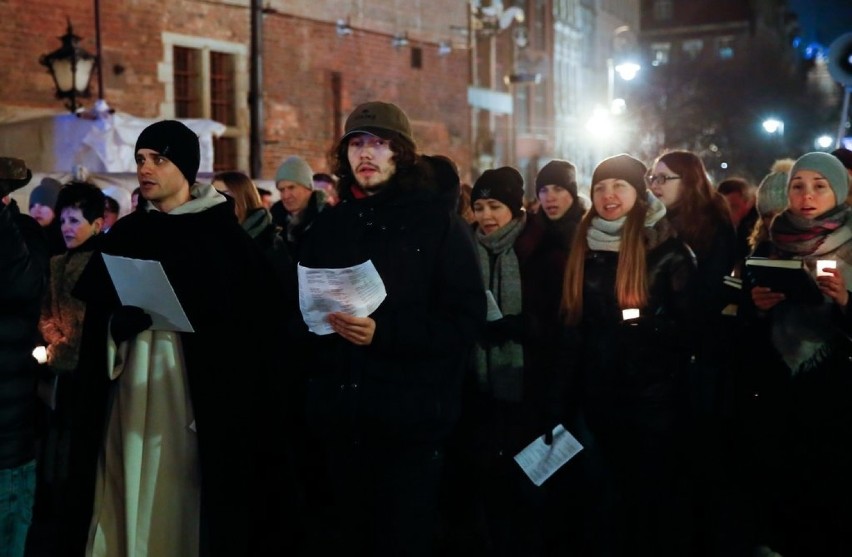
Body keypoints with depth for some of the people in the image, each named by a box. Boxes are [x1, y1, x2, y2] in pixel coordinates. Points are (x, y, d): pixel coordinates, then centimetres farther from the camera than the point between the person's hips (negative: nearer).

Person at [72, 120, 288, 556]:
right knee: (137, 496, 4)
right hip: (137, 392, 4)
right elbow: (94, 312, 9)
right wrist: (121, 321, -11)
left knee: (191, 497, 0)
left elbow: (256, 311, -8)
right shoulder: (124, 234, 13)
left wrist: (175, 310, -16)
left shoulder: (222, 231, 0)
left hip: (203, 388, -3)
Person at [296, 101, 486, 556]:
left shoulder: (437, 223, -2)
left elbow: (465, 319, -10)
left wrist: (384, 332, -20)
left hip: (410, 420, -4)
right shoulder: (328, 226, 12)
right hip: (336, 418, 4)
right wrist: (316, 322, -4)